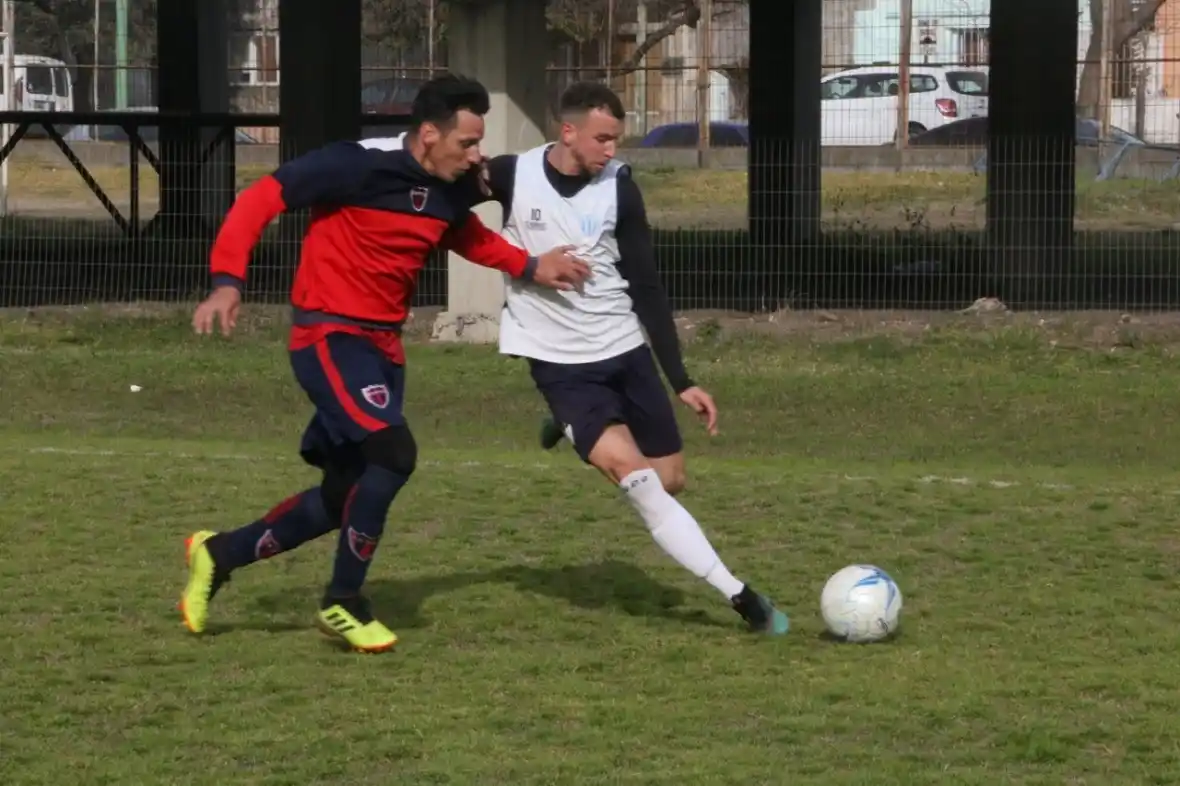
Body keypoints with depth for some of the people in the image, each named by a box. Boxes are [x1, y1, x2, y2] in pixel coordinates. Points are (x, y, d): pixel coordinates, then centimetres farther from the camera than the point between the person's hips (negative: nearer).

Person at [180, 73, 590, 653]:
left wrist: (528, 267, 11)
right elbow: (261, 199, -18)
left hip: (383, 346, 8)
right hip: (330, 337, -8)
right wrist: (228, 281, -29)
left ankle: (220, 553, 29)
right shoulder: (357, 167, -19)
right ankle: (342, 602, -7)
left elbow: (465, 234, 26)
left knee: (345, 494, 9)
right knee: (394, 452, -24)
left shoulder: (451, 191, 3)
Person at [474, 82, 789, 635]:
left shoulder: (618, 188, -5)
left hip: (626, 350, 3)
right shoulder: (512, 176, -10)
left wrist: (681, 380, -3)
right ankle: (738, 595, -20)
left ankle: (577, 432, 35)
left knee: (669, 482, 7)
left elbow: (646, 289, 0)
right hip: (561, 363, -3)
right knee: (633, 474, -21)